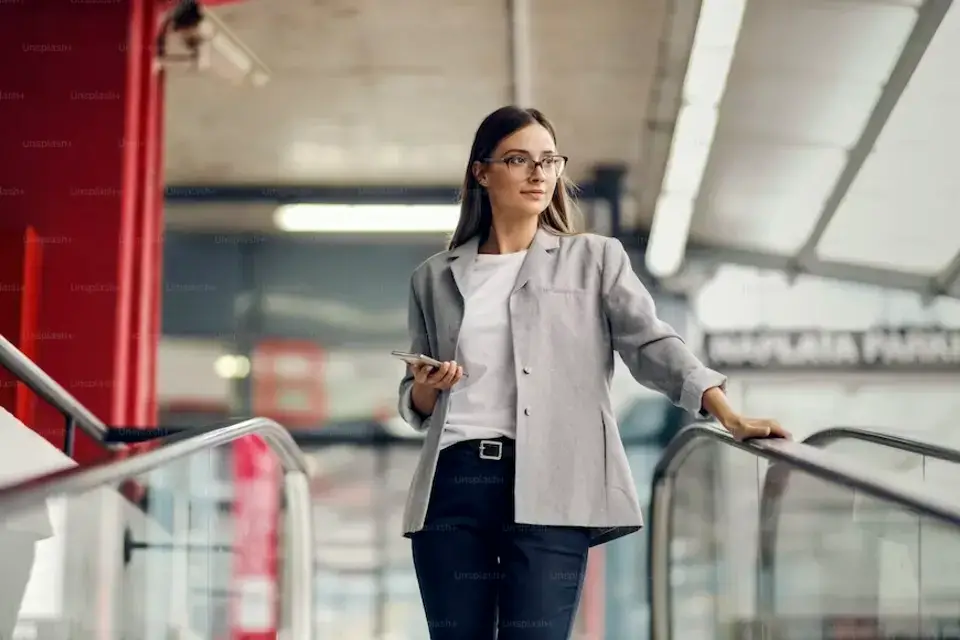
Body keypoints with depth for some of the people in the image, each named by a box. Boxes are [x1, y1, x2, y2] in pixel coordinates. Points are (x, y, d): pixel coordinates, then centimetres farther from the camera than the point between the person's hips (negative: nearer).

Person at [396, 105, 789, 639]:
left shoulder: (594, 259, 11)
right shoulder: (435, 278, 17)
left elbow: (651, 343, -1)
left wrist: (729, 416, -16)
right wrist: (425, 389, -2)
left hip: (549, 486, -2)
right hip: (454, 482, 3)